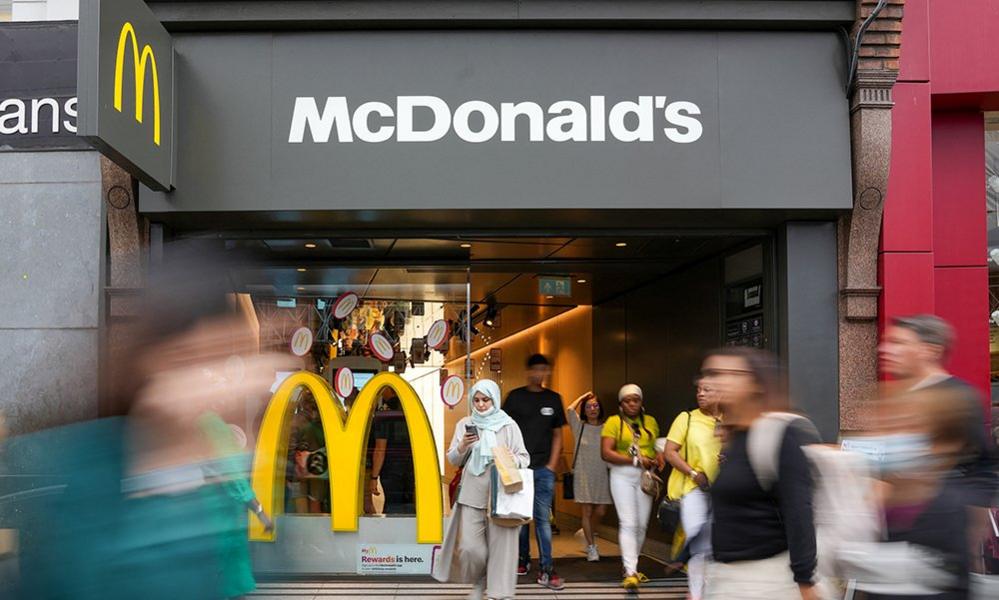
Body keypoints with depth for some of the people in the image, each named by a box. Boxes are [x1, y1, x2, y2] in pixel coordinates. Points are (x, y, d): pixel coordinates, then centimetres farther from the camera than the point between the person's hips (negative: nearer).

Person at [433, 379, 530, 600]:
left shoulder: (508, 425, 2)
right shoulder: (464, 424, 9)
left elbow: (524, 458, 3)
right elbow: (453, 460, 11)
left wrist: (509, 460, -19)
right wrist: (462, 446, -9)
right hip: (471, 495, 2)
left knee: (500, 545, -4)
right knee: (469, 547, -1)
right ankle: (479, 582, 26)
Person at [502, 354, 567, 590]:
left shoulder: (553, 399, 8)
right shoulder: (515, 397, 2)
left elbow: (557, 435, 12)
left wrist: (552, 465, 2)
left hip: (543, 469, 1)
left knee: (543, 518, -2)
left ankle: (546, 570, -2)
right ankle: (523, 560, 23)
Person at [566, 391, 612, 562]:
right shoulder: (579, 426, 2)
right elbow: (570, 409, -12)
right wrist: (584, 396, -1)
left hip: (602, 475, 2)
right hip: (583, 475, -1)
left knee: (600, 512, 1)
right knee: (587, 512, 0)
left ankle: (586, 533, 30)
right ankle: (591, 547, 11)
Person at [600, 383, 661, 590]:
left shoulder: (650, 422, 9)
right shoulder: (613, 422, -4)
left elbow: (658, 446, 17)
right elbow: (606, 452, -12)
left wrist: (659, 459, -7)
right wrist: (635, 460, -17)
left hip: (646, 477, 4)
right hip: (623, 476, -4)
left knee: (642, 524, 8)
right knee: (628, 523, -11)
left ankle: (631, 565, 25)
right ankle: (630, 572, -11)